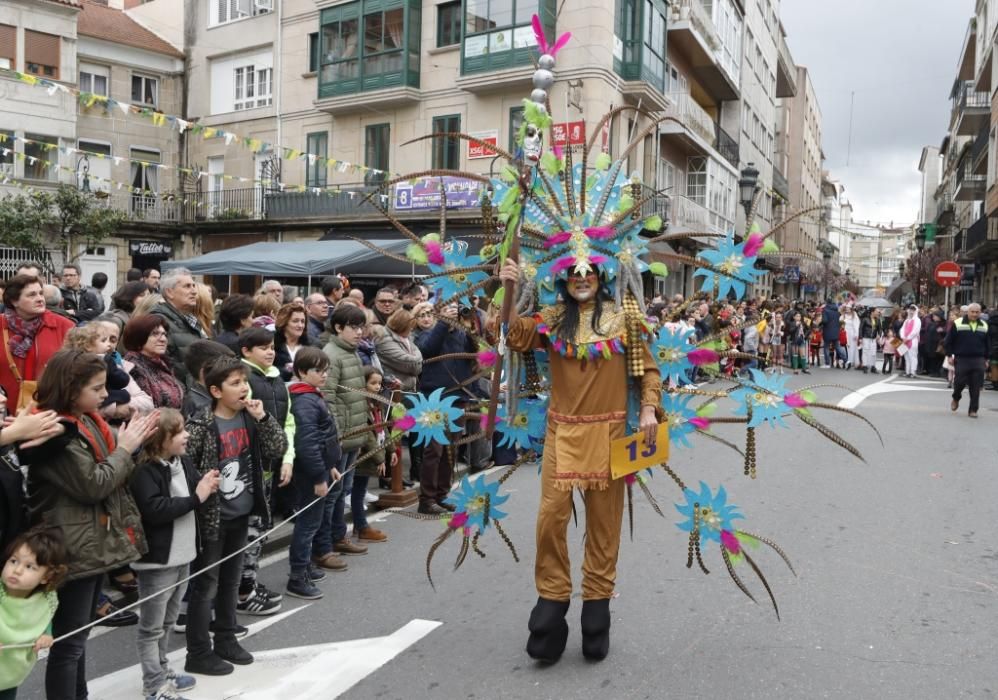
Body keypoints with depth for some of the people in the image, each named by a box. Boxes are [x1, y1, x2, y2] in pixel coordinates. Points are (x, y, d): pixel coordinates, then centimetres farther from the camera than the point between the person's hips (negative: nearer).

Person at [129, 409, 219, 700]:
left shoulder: (183, 461, 6)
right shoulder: (144, 472, -19)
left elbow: (194, 491, 17)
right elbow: (155, 510, -28)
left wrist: (206, 486, -6)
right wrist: (196, 497, -23)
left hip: (181, 556, 8)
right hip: (157, 559, -8)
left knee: (166, 621, 21)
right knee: (151, 626, 5)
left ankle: (162, 671, 35)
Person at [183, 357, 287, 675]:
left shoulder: (249, 419, 1)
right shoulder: (202, 425, -17)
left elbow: (278, 449, -5)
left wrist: (262, 417, -15)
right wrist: (199, 497, -17)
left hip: (241, 515, 6)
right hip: (212, 517, -6)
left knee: (230, 581, 19)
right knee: (205, 585, 5)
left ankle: (226, 640, 33)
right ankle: (198, 653, 17)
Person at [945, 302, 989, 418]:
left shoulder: (984, 326, 10)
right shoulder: (958, 324, -2)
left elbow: (987, 345, 19)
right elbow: (948, 341, 1)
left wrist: (986, 359, 16)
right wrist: (949, 355, -4)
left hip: (978, 361, 3)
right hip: (961, 359, -3)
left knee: (976, 387, -1)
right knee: (960, 382, -4)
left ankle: (973, 410, 6)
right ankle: (956, 398, 27)